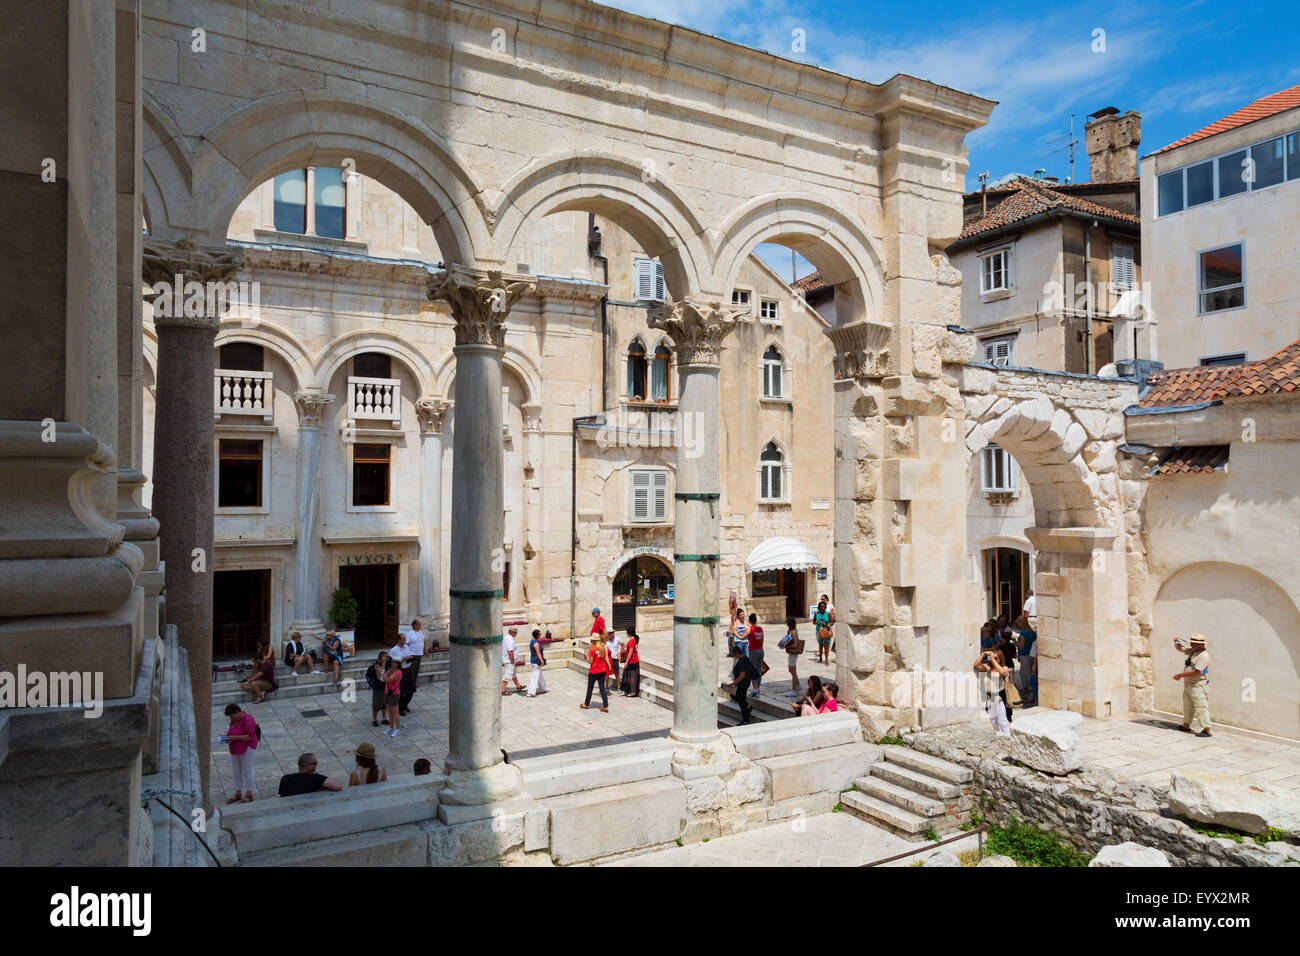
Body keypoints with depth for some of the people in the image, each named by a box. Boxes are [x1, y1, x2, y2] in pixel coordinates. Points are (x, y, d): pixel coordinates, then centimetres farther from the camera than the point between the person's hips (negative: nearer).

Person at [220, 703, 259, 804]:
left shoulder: (247, 720, -21)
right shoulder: (235, 718, 4)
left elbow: (250, 736, -24)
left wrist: (234, 737, -26)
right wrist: (227, 735, -1)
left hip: (246, 749, -8)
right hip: (235, 749, 8)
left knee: (247, 772, 2)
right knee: (236, 772, 14)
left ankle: (249, 795, 13)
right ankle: (238, 794, 27)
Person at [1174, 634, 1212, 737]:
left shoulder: (1204, 656, -18)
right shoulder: (1192, 651, 9)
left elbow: (1196, 672, -24)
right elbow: (1180, 648, 22)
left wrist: (1180, 675, -17)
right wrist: (1177, 642, -2)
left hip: (1198, 686, -10)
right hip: (1188, 684, 10)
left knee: (1201, 708, -9)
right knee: (1187, 706, 18)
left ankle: (1207, 730, -7)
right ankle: (1186, 726, 29)